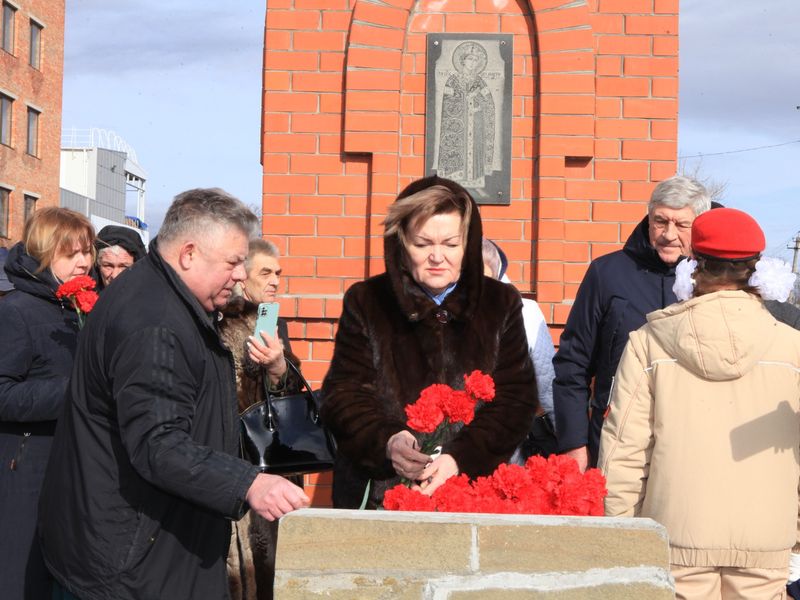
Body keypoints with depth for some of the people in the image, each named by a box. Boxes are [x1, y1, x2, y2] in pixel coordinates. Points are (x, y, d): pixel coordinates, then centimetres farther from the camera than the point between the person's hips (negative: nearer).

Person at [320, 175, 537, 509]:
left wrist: (460, 458, -13)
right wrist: (386, 441, -17)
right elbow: (342, 394, 4)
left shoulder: (501, 303, 10)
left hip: (474, 489, 1)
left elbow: (516, 398, 3)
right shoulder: (365, 302, 9)